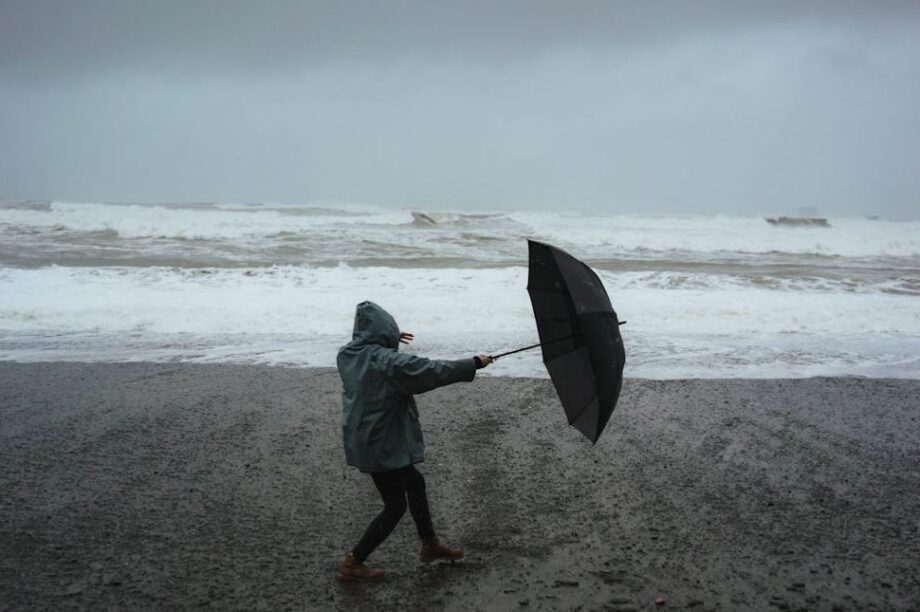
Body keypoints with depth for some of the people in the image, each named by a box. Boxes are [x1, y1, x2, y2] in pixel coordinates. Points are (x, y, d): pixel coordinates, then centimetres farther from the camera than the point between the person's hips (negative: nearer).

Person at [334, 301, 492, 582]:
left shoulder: (348, 354, 0)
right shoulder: (389, 362, -24)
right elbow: (433, 371, -21)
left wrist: (390, 341, 28)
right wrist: (474, 363, -12)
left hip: (361, 439, 9)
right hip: (382, 445, -9)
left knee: (414, 483, 24)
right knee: (395, 506, 6)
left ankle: (430, 545, 39)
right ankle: (351, 564, 12)